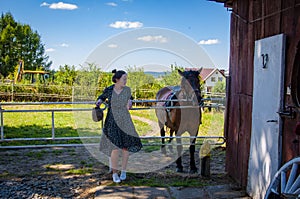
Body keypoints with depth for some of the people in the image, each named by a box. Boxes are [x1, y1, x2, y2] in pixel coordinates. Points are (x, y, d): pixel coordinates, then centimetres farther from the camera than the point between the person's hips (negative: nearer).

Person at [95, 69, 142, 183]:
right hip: (112, 122, -2)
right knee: (115, 148, -9)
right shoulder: (108, 90, -5)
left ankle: (123, 171, 26)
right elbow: (102, 97, 16)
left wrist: (130, 102, -2)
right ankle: (114, 173, 10)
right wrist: (99, 101, -4)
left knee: (126, 147, 8)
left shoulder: (127, 90, -3)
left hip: (125, 121, 2)